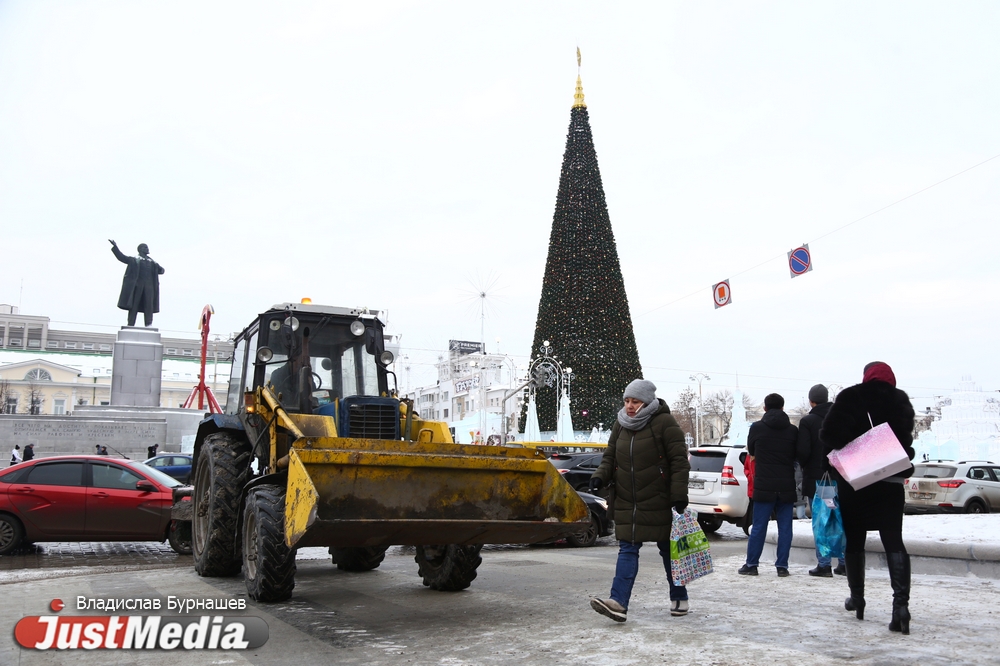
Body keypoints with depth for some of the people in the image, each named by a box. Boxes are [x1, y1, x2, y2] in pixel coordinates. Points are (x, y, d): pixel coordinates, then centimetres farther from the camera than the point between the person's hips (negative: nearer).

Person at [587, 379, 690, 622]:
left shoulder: (664, 423, -10)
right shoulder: (620, 425, 9)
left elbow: (679, 461, -12)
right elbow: (610, 456, 15)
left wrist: (679, 496, -17)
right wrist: (600, 476, -5)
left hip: (658, 502, -5)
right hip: (628, 502, 5)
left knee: (668, 549, 10)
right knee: (627, 550, -3)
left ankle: (679, 598, 27)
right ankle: (619, 602, -10)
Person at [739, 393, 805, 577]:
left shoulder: (756, 428, -4)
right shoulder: (793, 430, 0)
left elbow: (750, 451, 11)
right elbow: (800, 455, 6)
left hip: (764, 486, -1)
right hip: (787, 486, 1)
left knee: (758, 527, 4)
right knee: (785, 527, 7)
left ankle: (751, 564, 7)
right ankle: (782, 566, 7)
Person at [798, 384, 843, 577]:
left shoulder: (807, 421, -10)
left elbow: (803, 452, -14)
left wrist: (805, 467, 5)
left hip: (816, 480, -5)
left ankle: (824, 565, 0)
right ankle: (844, 563, 14)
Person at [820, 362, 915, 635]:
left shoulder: (850, 398, -4)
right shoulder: (900, 401, 4)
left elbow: (828, 435, -9)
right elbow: (906, 438, 6)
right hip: (890, 480, 1)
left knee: (854, 540, 12)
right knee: (894, 541, -1)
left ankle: (857, 597, 21)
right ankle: (901, 604, -16)